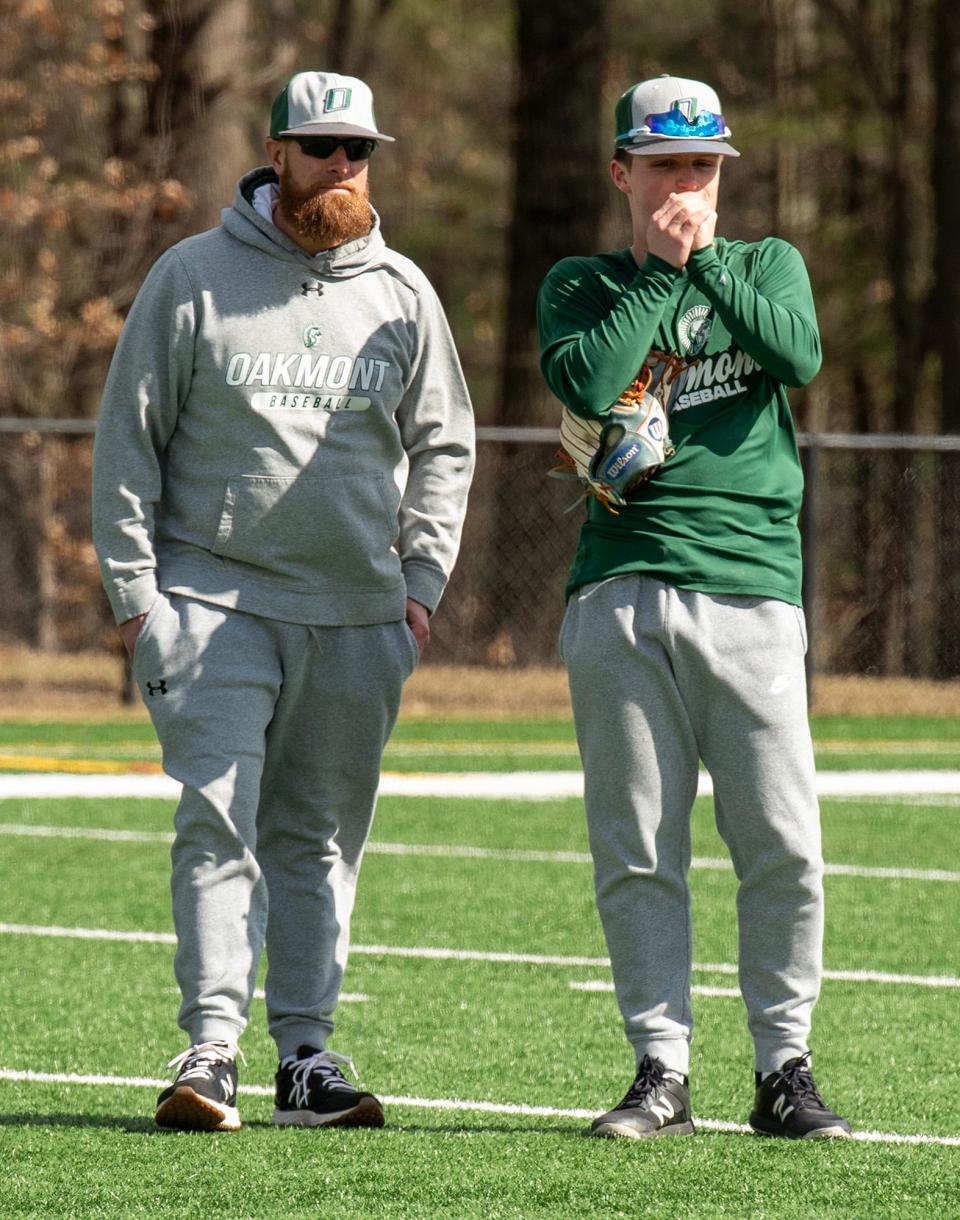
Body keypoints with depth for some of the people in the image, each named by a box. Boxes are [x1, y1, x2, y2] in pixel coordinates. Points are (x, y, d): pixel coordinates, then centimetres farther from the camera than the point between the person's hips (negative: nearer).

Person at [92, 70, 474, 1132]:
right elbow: (128, 439, 3)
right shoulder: (192, 279, 1)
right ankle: (210, 1047, -14)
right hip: (213, 600, -3)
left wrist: (422, 582, 7)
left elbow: (443, 447, 17)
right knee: (218, 823, -13)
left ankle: (306, 1055, 10)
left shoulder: (401, 293, 9)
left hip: (359, 613, 3)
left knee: (320, 838, 6)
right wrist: (134, 592, -4)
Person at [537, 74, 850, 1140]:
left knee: (781, 845, -5)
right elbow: (587, 383, -8)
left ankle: (783, 1068, 4)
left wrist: (703, 259, -2)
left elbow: (800, 355, -6)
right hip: (620, 597, 0)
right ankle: (661, 1069, 6)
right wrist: (660, 271, -1)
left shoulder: (768, 266, 17)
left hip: (749, 584, 0)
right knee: (635, 852, -1)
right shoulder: (582, 287, 14)